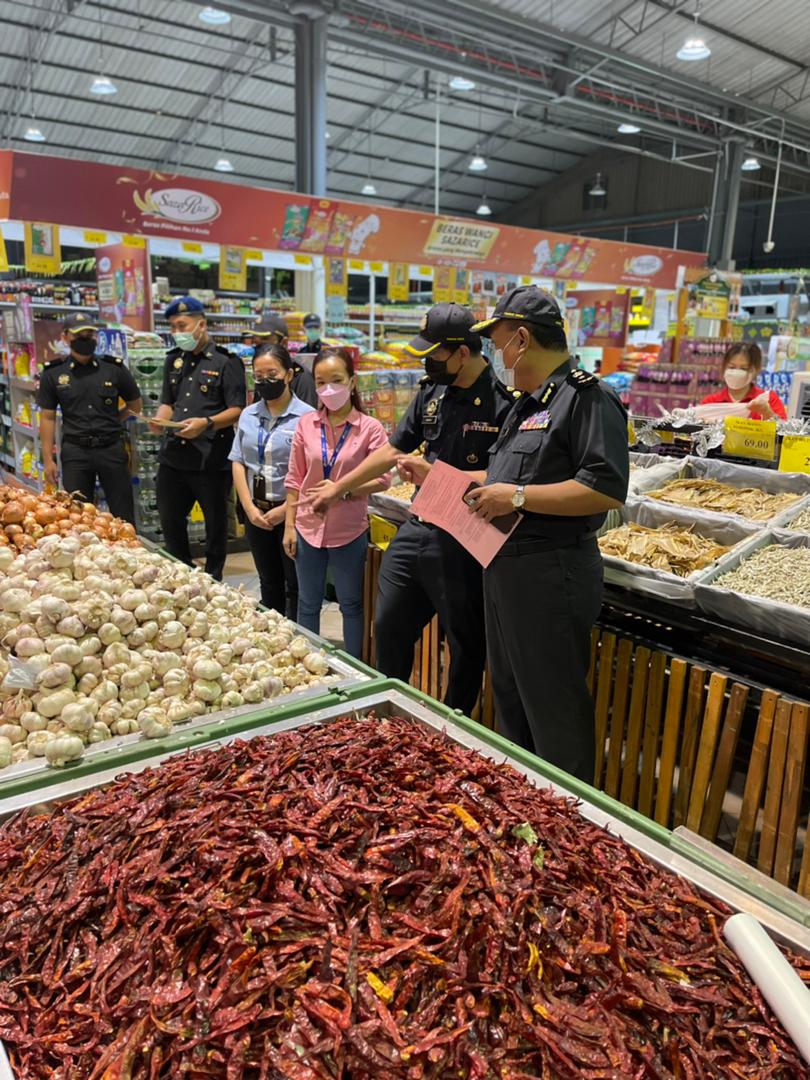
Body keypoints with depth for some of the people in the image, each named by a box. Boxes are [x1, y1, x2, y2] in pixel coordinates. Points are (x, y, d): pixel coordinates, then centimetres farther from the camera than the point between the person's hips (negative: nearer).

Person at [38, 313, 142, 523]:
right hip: (75, 452, 0)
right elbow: (48, 418, 4)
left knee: (123, 517, 4)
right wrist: (48, 460, 1)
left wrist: (110, 423, 5)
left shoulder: (114, 368, 2)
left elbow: (134, 405, 14)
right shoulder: (53, 373, 3)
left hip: (112, 449, 0)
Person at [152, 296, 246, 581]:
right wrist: (160, 419, -1)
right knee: (169, 520, 13)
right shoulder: (174, 360, 15)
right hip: (173, 456, 6)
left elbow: (237, 410, -10)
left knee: (215, 523, 8)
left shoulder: (226, 362, -5)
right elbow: (168, 402, 21)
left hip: (211, 458, -6)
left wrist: (206, 423, -24)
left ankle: (213, 579, 23)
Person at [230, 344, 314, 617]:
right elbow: (238, 463, 6)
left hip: (291, 512, -5)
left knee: (295, 586, 3)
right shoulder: (248, 415, 8)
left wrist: (285, 510, -14)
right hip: (256, 511, 6)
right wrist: (250, 508, -4)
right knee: (269, 582, 17)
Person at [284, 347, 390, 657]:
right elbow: (295, 480, 5)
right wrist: (289, 526, 4)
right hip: (308, 527, 3)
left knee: (351, 604, 12)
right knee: (307, 604, 15)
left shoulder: (370, 428, -9)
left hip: (349, 530, -3)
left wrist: (342, 491, -22)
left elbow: (381, 480, -9)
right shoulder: (306, 424, 0)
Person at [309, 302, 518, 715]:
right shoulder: (431, 391, 7)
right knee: (389, 625, 17)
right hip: (416, 529, 7)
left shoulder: (501, 404, -16)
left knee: (465, 643, 8)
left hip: (463, 543, -7)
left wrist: (431, 473, -20)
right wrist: (339, 487, 21)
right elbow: (393, 449, 16)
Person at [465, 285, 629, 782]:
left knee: (554, 711, 2)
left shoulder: (586, 397, -15)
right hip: (505, 568, 10)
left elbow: (606, 490, -25)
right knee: (509, 694, 22)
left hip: (551, 575, -10)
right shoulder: (527, 404, 16)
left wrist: (517, 496, -23)